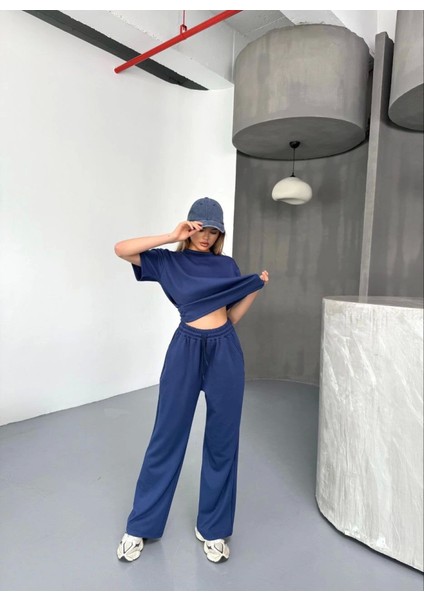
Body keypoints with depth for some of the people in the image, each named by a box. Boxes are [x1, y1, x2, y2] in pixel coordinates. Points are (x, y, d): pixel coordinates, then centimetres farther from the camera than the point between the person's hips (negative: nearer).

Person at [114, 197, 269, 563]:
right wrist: (173, 237, -10)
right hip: (185, 351, -2)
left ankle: (213, 528, 29)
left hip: (225, 353, 3)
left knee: (222, 441, 10)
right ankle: (140, 526, 27)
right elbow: (122, 249, -9)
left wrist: (257, 287, 2)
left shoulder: (227, 266, 12)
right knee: (167, 437, 7)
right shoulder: (169, 261, 5)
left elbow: (233, 316, 13)